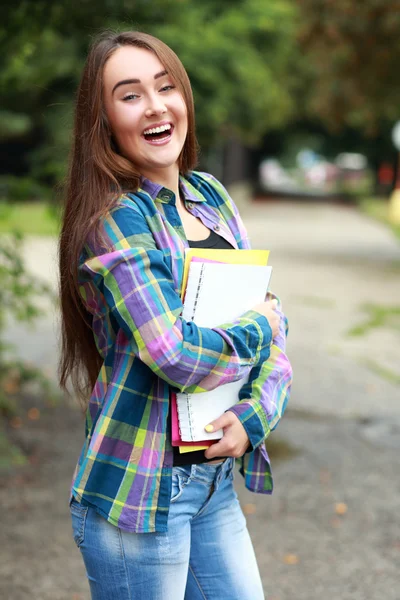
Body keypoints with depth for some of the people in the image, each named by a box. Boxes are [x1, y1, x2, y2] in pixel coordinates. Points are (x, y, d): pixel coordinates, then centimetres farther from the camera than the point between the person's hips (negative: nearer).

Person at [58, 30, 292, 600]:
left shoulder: (210, 195, 6)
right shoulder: (116, 219, -15)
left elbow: (273, 318, 8)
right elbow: (178, 356, -24)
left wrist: (257, 414, -8)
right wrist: (258, 327, -7)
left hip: (215, 477, 7)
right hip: (140, 488, -7)